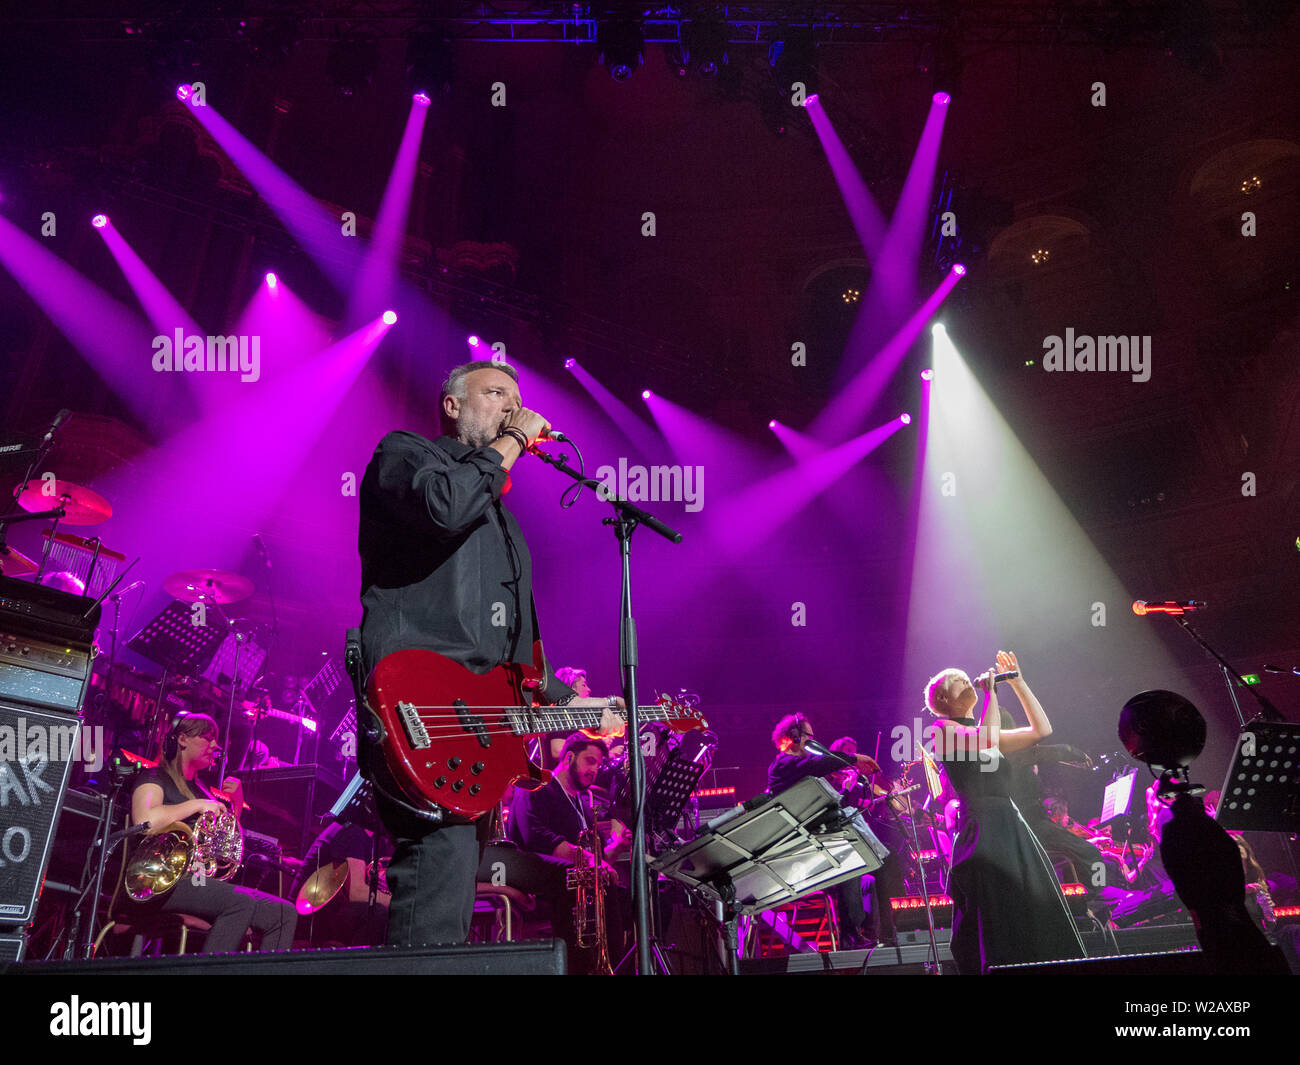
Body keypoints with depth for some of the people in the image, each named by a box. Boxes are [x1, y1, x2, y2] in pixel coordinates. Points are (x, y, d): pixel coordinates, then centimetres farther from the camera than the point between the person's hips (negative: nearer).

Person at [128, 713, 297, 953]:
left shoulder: (199, 787, 27)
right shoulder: (155, 778, 5)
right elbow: (144, 822, -18)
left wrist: (236, 800, 17)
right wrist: (197, 805, -10)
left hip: (206, 882, 8)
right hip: (170, 880, -8)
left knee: (284, 913, -12)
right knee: (242, 903, -35)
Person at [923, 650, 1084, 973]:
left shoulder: (982, 729, 21)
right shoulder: (941, 729, 0)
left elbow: (1041, 729, 18)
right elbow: (987, 740, -18)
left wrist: (1018, 683, 16)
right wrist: (990, 693, -7)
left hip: (1013, 829, 8)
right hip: (982, 833, -8)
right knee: (1000, 928, -10)